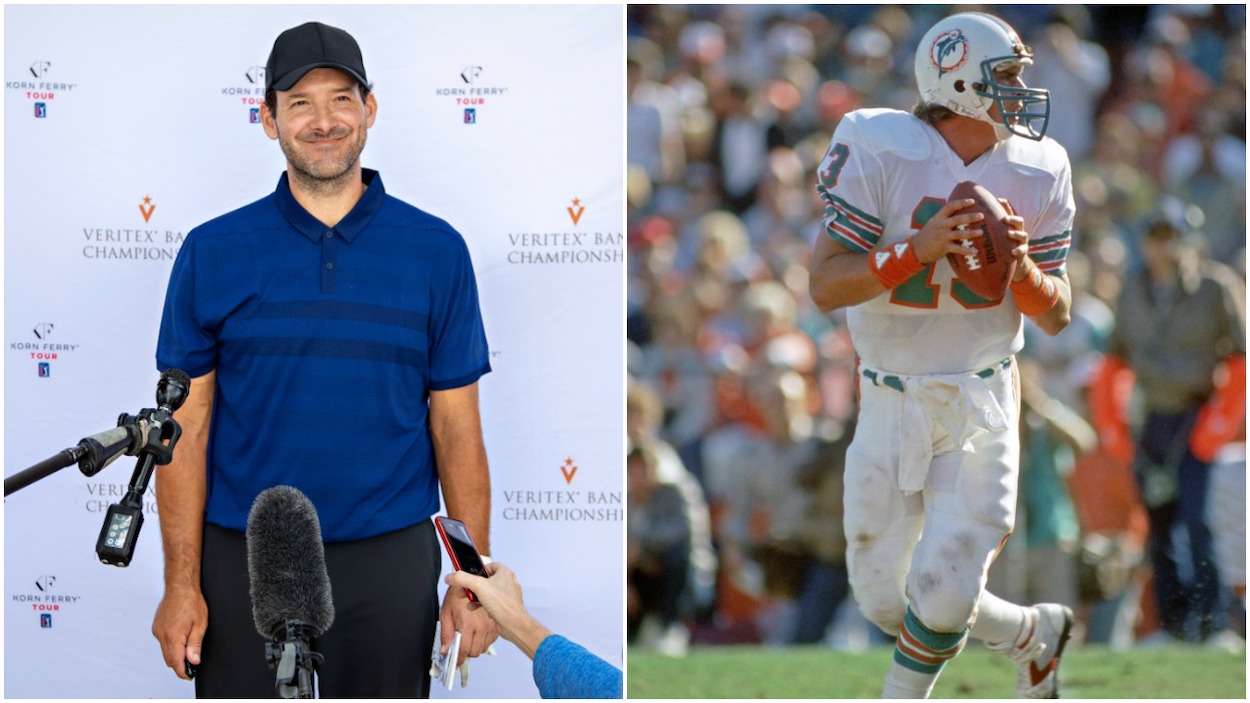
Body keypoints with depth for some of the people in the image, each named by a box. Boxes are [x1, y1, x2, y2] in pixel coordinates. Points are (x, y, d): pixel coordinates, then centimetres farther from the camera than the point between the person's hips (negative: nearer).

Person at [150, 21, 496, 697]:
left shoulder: (435, 250, 3)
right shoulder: (212, 253, 1)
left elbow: (456, 427, 4)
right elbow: (187, 430, 0)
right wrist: (181, 584, -6)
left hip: (389, 565, 0)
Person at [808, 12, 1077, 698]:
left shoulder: (1037, 174, -2)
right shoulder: (881, 155, -12)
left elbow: (1056, 317, 3)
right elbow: (825, 286, -17)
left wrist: (1020, 266, -19)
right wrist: (920, 248, -30)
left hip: (981, 405, 0)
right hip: (891, 405, 0)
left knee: (943, 595, -13)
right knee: (885, 600, 4)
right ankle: (1035, 633, 30)